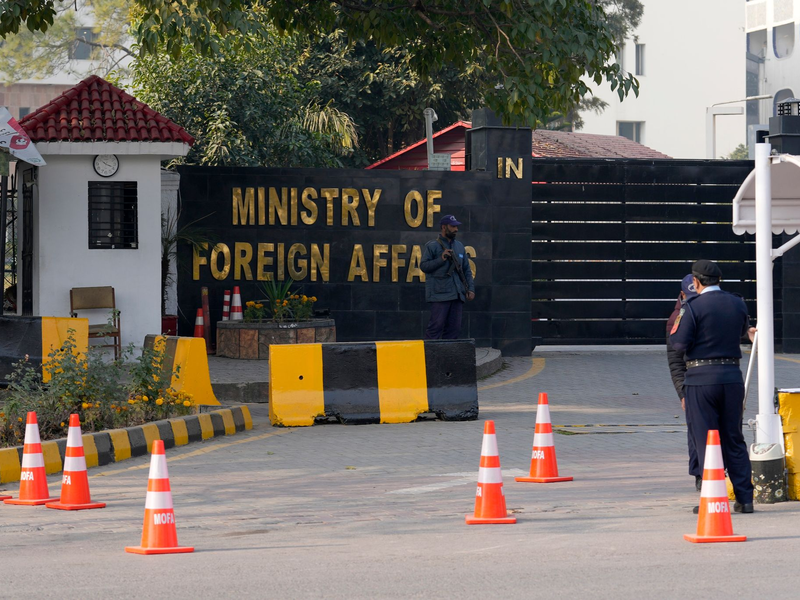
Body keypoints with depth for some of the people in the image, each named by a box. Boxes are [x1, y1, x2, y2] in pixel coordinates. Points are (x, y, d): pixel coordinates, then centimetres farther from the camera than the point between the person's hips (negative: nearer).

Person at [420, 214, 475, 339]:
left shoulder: (459, 246, 19)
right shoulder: (432, 246, 2)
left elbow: (467, 270, 21)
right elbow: (424, 266, -6)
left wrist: (470, 288, 11)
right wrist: (441, 259, -15)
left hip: (457, 295, 6)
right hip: (440, 295, -6)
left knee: (454, 327, 4)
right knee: (437, 325, -11)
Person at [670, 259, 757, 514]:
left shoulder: (693, 307, -10)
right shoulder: (738, 304, 5)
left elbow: (679, 344, -10)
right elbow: (745, 329, 18)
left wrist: (676, 325, 8)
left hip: (701, 379, -4)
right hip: (732, 376, 4)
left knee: (706, 441, 1)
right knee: (734, 439, 11)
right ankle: (745, 498, 10)